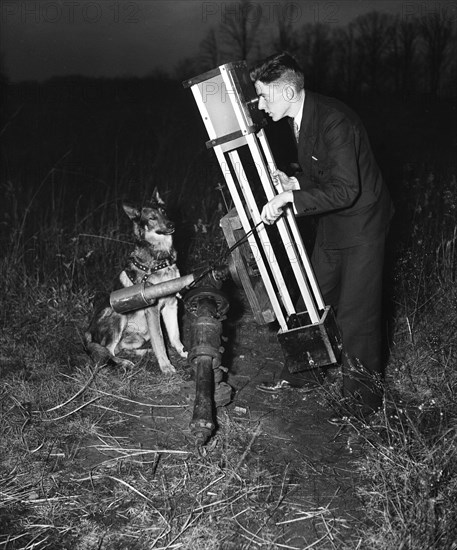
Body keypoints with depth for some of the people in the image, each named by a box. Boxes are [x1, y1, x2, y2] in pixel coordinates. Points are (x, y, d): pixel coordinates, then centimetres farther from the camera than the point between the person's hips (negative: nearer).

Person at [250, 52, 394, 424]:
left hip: (362, 224, -9)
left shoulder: (334, 121, -27)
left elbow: (345, 189, -31)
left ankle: (363, 400, 13)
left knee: (355, 315, -3)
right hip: (332, 225, 9)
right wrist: (294, 184, -4)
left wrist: (289, 199, -30)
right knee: (315, 301, 18)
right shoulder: (299, 118, 2)